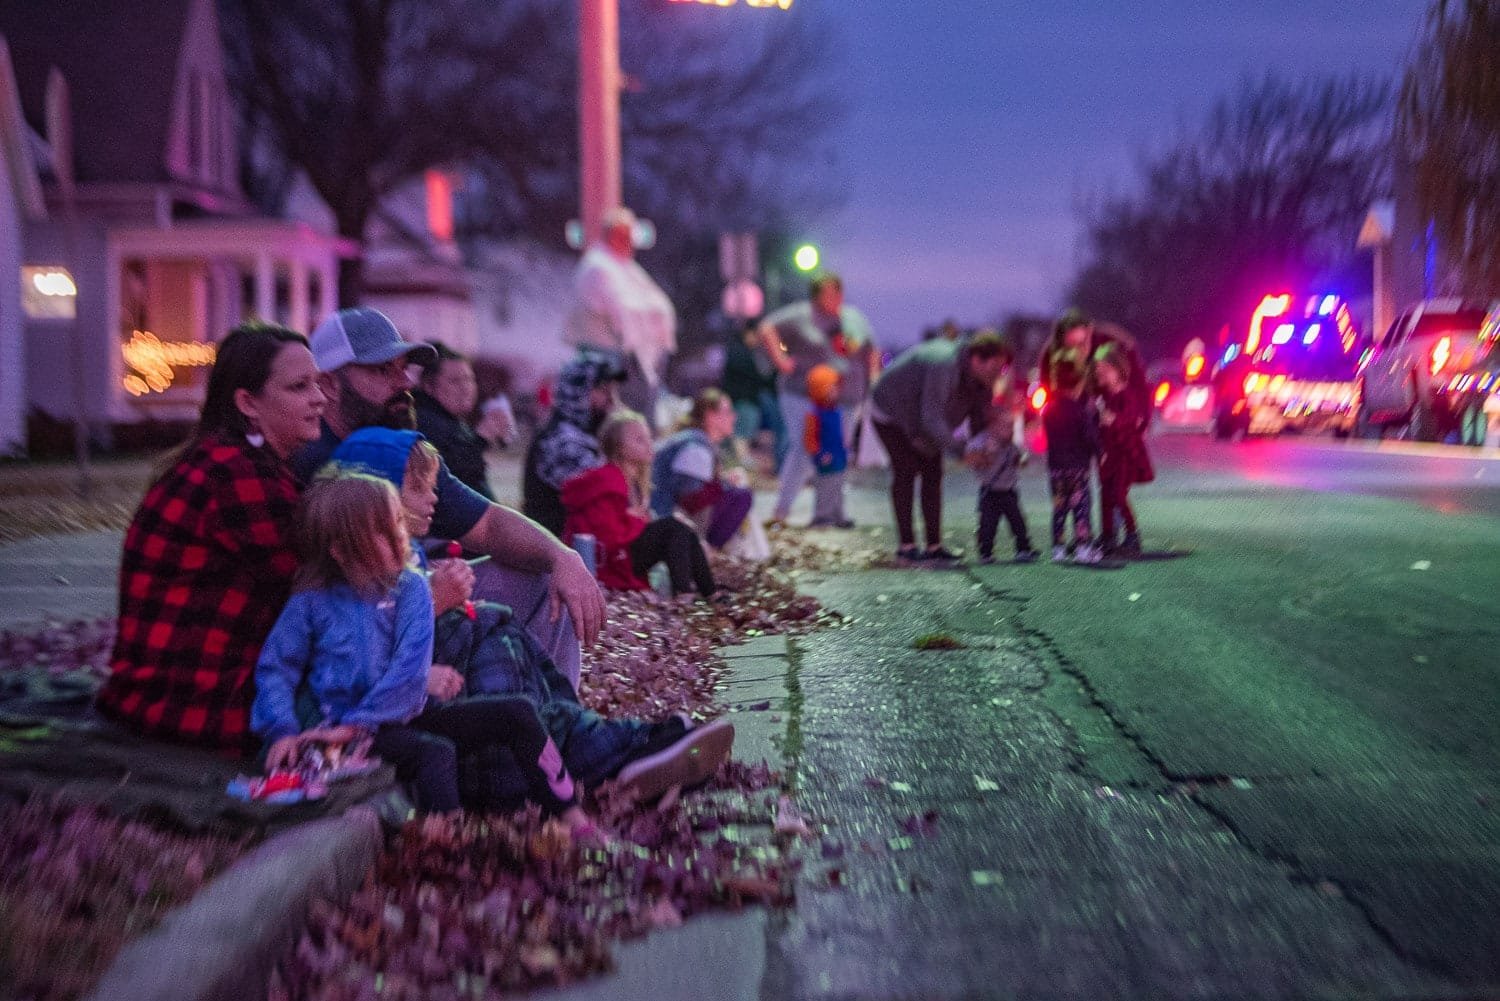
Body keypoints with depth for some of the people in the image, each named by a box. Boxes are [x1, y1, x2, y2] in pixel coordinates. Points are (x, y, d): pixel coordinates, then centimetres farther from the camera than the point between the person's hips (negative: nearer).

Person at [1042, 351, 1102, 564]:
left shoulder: (1048, 409, 5)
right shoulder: (1080, 409, -13)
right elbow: (1090, 436, -14)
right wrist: (1098, 451, 0)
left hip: (1055, 465, 5)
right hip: (1078, 464, -5)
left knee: (1059, 506, 10)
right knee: (1081, 503, 1)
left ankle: (1058, 547, 11)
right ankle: (1083, 545, 0)